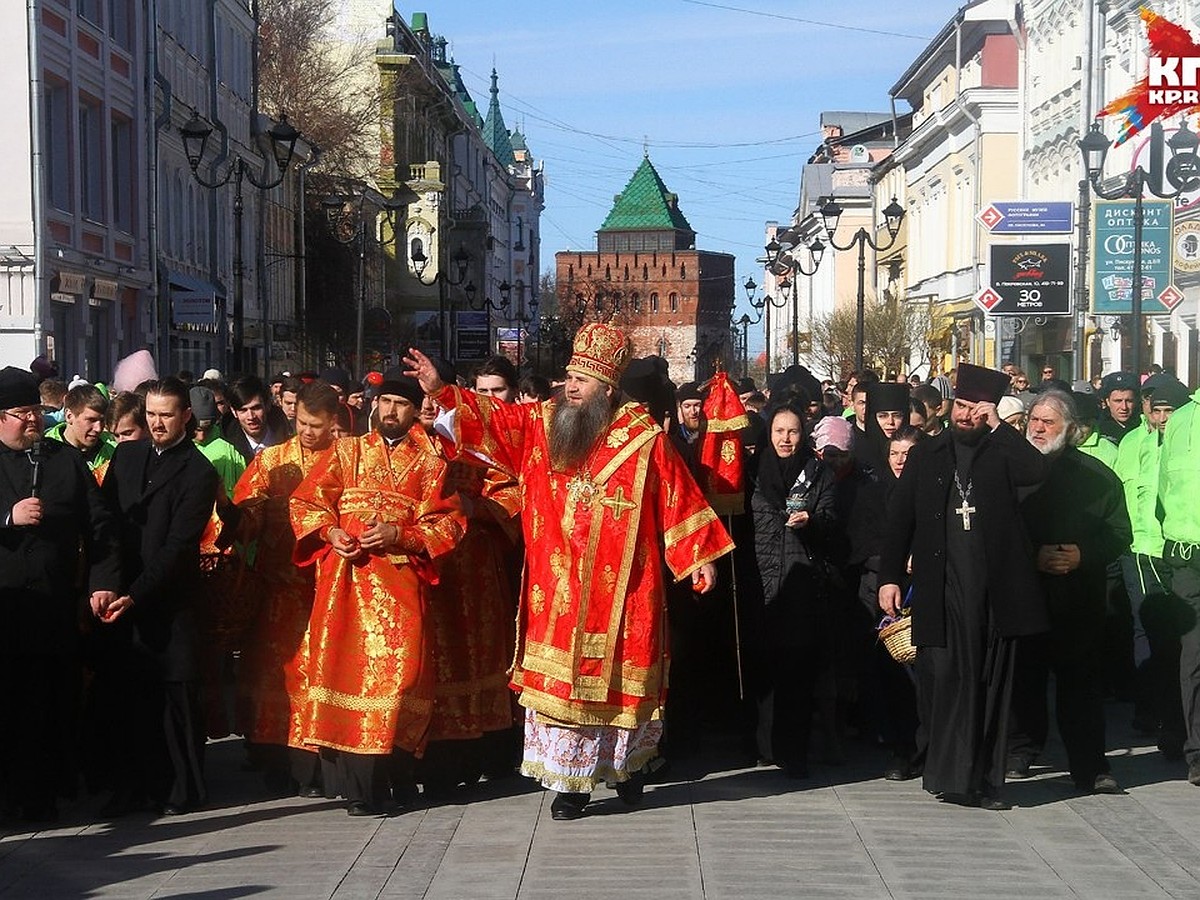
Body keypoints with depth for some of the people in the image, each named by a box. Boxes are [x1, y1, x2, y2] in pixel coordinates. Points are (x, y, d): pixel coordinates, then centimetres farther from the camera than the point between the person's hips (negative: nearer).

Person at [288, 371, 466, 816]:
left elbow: (448, 522, 3)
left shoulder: (429, 462, 11)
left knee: (397, 670, -10)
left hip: (399, 582, -1)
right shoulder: (346, 451, 16)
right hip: (343, 580, 1)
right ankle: (356, 782, 6)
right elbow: (304, 501, 13)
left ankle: (393, 775, 1)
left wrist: (399, 534, -11)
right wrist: (330, 532, -6)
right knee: (343, 669, -2)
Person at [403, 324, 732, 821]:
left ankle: (626, 765, 28)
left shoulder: (643, 436, -4)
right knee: (560, 680, 3)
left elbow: (678, 497, -1)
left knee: (617, 676, 8)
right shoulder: (541, 422, 5)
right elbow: (491, 418, 2)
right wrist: (440, 391, -11)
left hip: (621, 588, -2)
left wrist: (699, 556, -1)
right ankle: (570, 780, 11)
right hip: (557, 588, 3)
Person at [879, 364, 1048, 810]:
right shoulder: (926, 455, 11)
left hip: (995, 586, 0)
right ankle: (948, 774, 2)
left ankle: (986, 780, 12)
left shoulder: (1000, 451, 9)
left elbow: (1035, 471, -13)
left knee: (991, 685, 5)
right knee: (942, 680, -5)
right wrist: (890, 577, 1)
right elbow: (899, 518, 8)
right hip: (941, 586, 0)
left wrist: (998, 427, -7)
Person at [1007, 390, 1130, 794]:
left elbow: (1120, 533, 5)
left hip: (1079, 598, 0)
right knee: (1024, 678, 7)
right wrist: (1032, 556, -11)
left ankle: (1090, 766, 6)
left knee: (1082, 682, 0)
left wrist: (1084, 555, -11)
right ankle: (1020, 753, 21)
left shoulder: (1096, 475, 6)